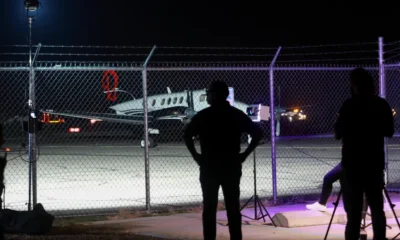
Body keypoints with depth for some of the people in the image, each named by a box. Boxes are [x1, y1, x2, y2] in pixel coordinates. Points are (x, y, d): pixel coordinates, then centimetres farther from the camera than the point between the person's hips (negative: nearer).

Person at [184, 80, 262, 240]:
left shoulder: (202, 116, -2)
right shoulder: (237, 115, 5)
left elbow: (187, 135, -15)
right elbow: (257, 133, -2)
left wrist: (196, 156, -6)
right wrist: (244, 155, 0)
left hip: (209, 168, -2)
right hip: (231, 167, 2)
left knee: (209, 208, 4)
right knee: (233, 208, 5)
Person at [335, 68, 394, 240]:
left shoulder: (350, 105, -12)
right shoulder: (382, 105, 2)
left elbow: (338, 134, -9)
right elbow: (389, 132, 12)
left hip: (353, 164, -4)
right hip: (375, 163, 4)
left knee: (353, 211, -2)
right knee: (377, 209, 12)